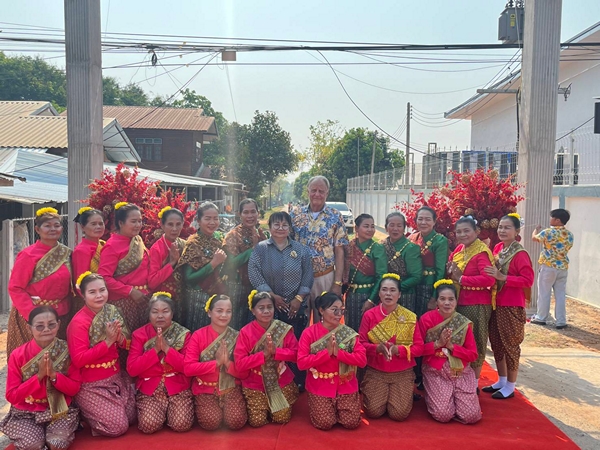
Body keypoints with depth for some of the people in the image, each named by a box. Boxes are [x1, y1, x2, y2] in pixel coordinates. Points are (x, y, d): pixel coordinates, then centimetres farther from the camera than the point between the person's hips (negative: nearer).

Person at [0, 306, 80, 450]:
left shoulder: (67, 350, -8)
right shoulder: (18, 355, -11)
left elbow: (75, 388, -6)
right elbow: (12, 396, -11)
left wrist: (54, 375, -23)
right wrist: (38, 376, -23)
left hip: (60, 410, 0)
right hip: (25, 413, 0)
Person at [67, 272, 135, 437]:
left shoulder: (112, 311, 0)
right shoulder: (79, 322, -21)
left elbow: (127, 345, 7)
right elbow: (78, 360, -26)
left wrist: (119, 338, -17)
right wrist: (107, 341, -28)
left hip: (116, 378, 7)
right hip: (91, 386, -7)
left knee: (131, 418, 9)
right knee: (118, 427, -6)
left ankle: (89, 413, 29)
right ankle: (81, 416, 19)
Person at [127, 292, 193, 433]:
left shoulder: (183, 334, -3)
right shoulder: (139, 335, -2)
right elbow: (131, 369, -10)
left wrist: (167, 348, -21)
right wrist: (155, 350, -20)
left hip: (177, 387, 0)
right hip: (149, 388, 0)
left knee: (182, 424, -19)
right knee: (149, 425, -22)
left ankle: (169, 409, 14)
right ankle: (161, 409, 12)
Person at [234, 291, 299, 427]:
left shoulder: (283, 329, -8)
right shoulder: (245, 332, -13)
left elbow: (296, 354, -10)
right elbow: (240, 363, -17)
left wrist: (275, 351, -26)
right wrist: (264, 354, -28)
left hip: (280, 380, 1)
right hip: (255, 383, -1)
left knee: (283, 419, 0)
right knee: (257, 421, -4)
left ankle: (272, 405, 32)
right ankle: (263, 405, 29)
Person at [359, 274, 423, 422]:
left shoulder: (410, 317, -4)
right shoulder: (369, 315, -4)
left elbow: (418, 347, -4)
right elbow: (361, 343, -4)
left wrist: (398, 349, -22)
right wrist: (377, 348, -25)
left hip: (402, 373, 0)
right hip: (375, 372, 0)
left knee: (399, 414, -13)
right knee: (373, 411, -15)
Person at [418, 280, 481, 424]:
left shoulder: (464, 323, 0)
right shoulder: (426, 319, -7)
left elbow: (473, 354, -1)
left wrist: (451, 346, -14)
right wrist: (438, 344, -18)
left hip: (461, 372, 2)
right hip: (435, 372, -2)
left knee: (471, 416, -11)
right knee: (443, 415, -18)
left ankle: (455, 397, 21)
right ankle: (431, 397, 16)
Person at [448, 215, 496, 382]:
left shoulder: (481, 252, -16)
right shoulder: (459, 249, 8)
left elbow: (489, 279, -28)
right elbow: (452, 273, 18)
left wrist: (461, 278, -21)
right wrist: (450, 271, -6)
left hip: (477, 305, -8)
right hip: (460, 303, 8)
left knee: (474, 344, 5)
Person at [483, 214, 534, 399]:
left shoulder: (520, 254, -15)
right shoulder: (498, 248, 7)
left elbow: (528, 280, -21)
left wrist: (502, 277, -26)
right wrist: (492, 276, 1)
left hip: (512, 306, -8)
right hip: (495, 303, 8)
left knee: (510, 345, 4)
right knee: (496, 343, 15)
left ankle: (510, 386, 18)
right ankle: (501, 381, 30)